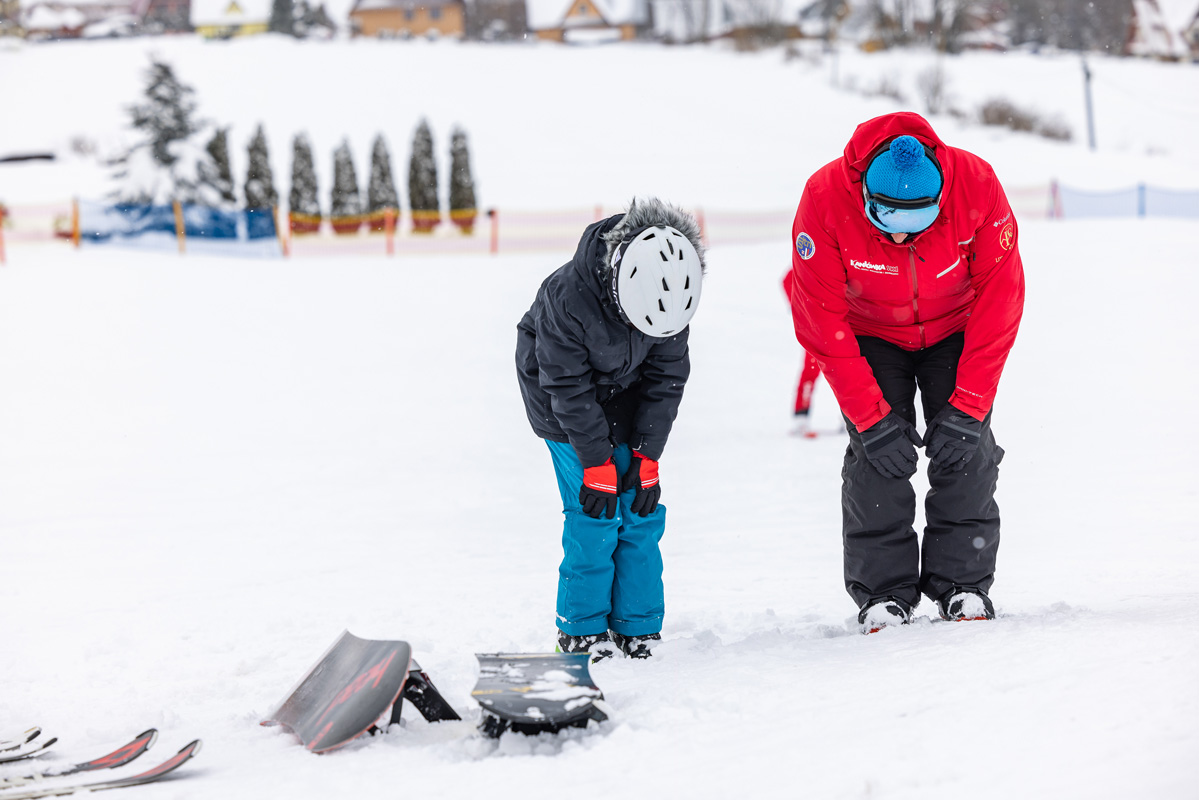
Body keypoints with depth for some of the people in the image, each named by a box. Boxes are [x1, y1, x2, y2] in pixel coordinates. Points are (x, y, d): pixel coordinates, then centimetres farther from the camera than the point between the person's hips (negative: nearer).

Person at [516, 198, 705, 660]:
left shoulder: (670, 289, -22)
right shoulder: (567, 298, -36)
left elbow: (666, 377, -12)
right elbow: (569, 388, -25)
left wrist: (646, 458, -14)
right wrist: (597, 464, -22)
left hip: (625, 400, 5)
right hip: (565, 404, -4)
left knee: (642, 510, 0)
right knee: (595, 514, -11)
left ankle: (638, 629, 11)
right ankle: (581, 632, 1)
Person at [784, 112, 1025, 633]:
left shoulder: (976, 186, -32)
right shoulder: (824, 200, -33)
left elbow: (1000, 298, -23)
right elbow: (821, 318, -25)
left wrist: (968, 405, -25)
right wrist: (871, 416, -28)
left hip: (955, 331, 1)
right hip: (869, 335, -1)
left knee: (966, 449, -11)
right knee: (876, 458, -13)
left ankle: (963, 583, 0)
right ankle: (882, 593, -5)